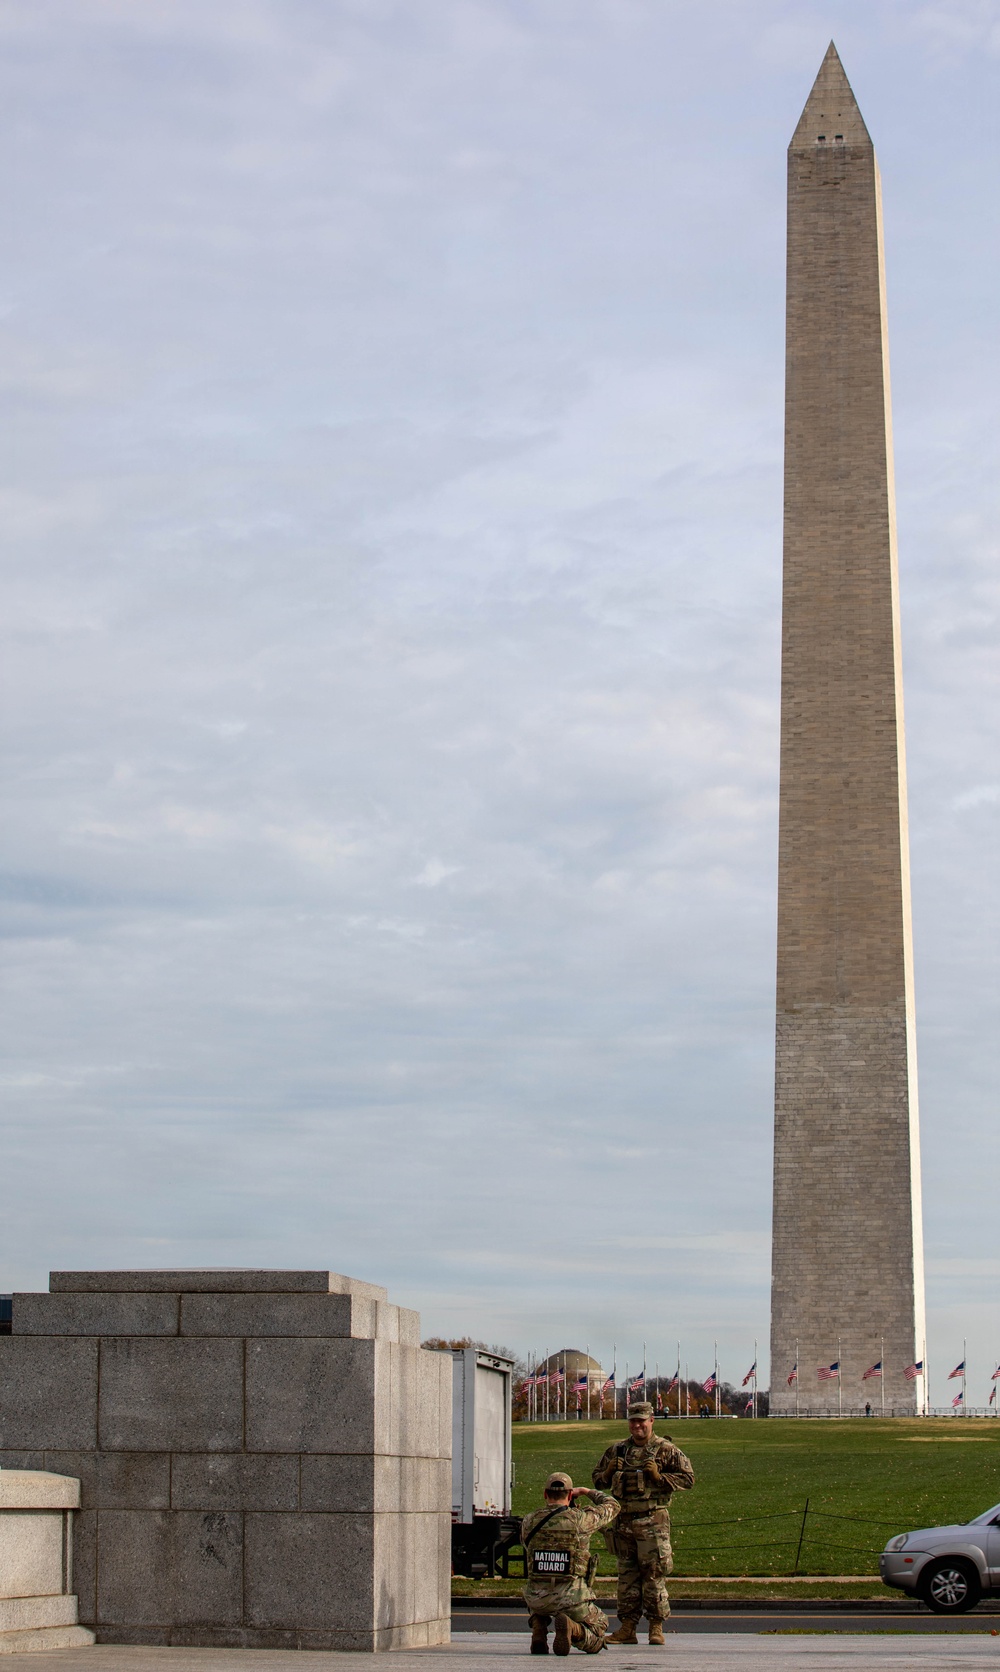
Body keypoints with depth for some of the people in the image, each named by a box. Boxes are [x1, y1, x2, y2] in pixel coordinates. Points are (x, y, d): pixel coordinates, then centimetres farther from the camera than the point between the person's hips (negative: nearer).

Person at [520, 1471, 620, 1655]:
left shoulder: (529, 1521, -1)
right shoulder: (581, 1519, -9)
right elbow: (612, 1507, 10)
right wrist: (587, 1492, 25)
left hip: (538, 1598, 3)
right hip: (572, 1599, -3)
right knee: (595, 1641, 20)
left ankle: (538, 1630, 11)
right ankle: (573, 1628, -14)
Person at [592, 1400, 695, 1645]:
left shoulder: (666, 1450, 1)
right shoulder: (617, 1450, 15)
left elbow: (688, 1478, -2)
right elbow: (597, 1478, 23)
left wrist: (659, 1476, -14)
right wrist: (609, 1472, 1)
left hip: (652, 1521, -5)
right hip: (623, 1521, 5)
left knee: (654, 1574, -5)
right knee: (626, 1575, 7)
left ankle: (656, 1627, 1)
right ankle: (627, 1627, 10)